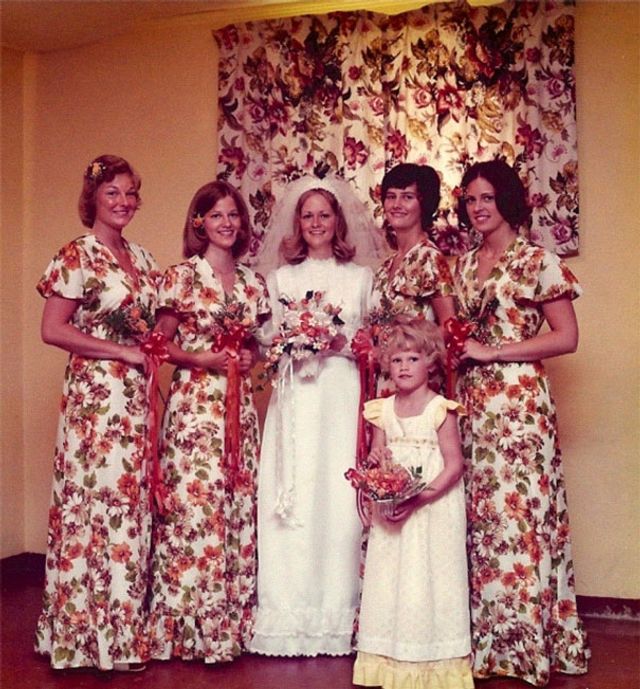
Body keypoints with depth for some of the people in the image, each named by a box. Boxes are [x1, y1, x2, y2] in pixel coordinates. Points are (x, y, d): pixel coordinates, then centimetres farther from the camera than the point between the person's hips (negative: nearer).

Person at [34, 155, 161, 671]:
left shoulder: (142, 258, 15)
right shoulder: (77, 256, -6)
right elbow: (52, 329, -13)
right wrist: (121, 352, -13)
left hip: (138, 396, 7)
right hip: (96, 394, -7)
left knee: (134, 504, 9)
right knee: (99, 501, -4)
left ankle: (131, 624, 19)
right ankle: (95, 634, 7)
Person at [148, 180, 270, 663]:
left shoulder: (253, 283, 12)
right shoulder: (182, 276, -2)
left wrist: (251, 357, 0)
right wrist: (199, 358, -15)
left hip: (240, 404, 5)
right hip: (194, 401, -5)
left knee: (239, 505, 6)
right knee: (194, 501, -6)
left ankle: (231, 621, 17)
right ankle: (189, 626, 6)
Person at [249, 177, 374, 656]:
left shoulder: (361, 277, 12)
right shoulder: (280, 279, 15)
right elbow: (268, 340, 13)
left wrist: (343, 342, -10)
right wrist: (294, 340, -7)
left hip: (342, 396, -1)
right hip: (295, 397, 1)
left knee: (339, 498, -5)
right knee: (290, 499, -4)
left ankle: (336, 613, 4)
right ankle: (290, 613, 4)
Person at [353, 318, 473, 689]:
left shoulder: (441, 409, -9)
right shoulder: (383, 410, 6)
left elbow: (454, 465, -12)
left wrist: (419, 498, -21)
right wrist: (374, 462, -10)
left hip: (433, 510, -5)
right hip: (392, 512, 5)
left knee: (429, 580, -1)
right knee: (392, 581, 8)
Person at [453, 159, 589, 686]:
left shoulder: (538, 260, -3)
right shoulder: (464, 266, 16)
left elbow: (567, 337, -9)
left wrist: (493, 352, -12)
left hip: (518, 401, -6)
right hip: (473, 402, 6)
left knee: (517, 510, -5)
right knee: (479, 515, 5)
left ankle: (527, 642, 6)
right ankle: (487, 639, 15)